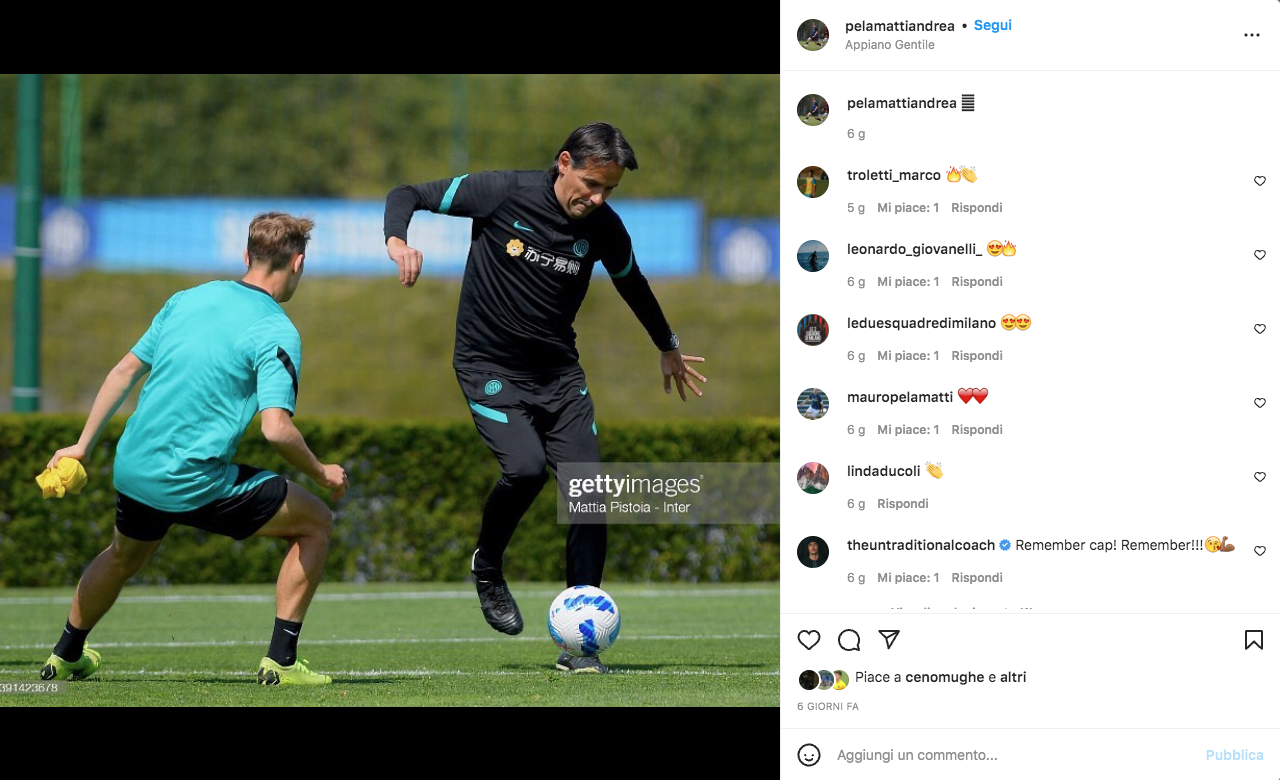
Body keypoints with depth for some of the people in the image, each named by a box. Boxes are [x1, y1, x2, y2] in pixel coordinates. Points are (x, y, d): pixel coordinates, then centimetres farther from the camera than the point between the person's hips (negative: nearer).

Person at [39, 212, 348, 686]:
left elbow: (126, 370, 14)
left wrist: (83, 445, 21)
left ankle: (65, 656, 51)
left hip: (133, 469, 7)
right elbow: (276, 429, -23)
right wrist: (321, 473, -5)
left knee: (122, 557, 35)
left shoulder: (188, 300, 9)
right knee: (315, 523, 7)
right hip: (196, 483, -7)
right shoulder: (276, 333, -12)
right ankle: (280, 661, 2)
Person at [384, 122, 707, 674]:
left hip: (558, 372, 4)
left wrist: (668, 348, 33)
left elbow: (632, 283, 19)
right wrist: (397, 239, -29)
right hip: (489, 368, -4)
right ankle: (487, 567, 4)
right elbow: (408, 195, -6)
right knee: (526, 467, -27)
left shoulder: (604, 228, -3)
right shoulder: (503, 193, -15)